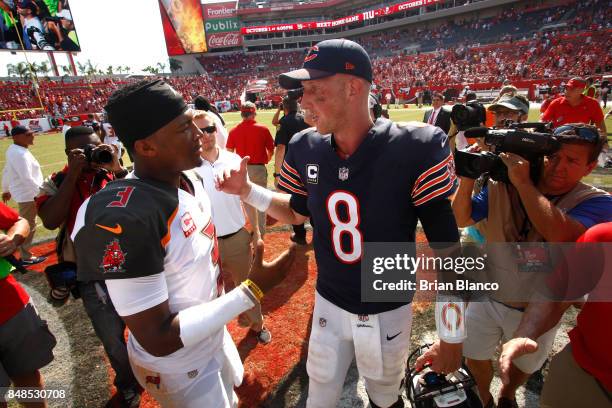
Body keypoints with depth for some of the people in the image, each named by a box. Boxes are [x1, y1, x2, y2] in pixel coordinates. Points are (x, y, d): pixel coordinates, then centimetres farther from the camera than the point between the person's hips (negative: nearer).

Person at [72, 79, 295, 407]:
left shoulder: (189, 180, -8)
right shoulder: (126, 219, -35)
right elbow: (158, 340, -30)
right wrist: (252, 291, -32)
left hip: (214, 337, 7)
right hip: (180, 369, -7)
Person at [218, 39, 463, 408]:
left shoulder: (415, 150, -24)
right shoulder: (305, 150, -11)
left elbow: (445, 245, -17)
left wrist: (452, 335, -11)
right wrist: (247, 190, -7)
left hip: (388, 312, -2)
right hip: (328, 306, 3)